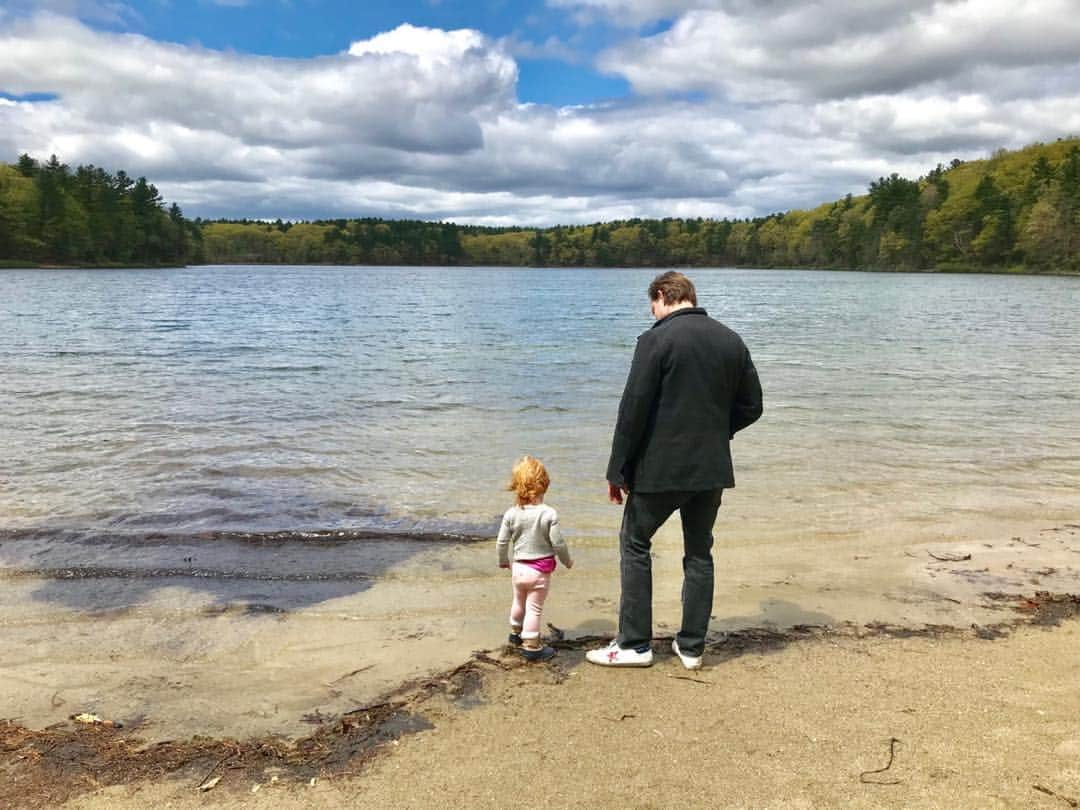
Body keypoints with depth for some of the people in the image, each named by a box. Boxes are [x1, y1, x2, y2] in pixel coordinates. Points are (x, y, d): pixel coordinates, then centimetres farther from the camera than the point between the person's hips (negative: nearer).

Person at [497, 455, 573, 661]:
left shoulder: (511, 514, -9)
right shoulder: (549, 514, -20)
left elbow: (501, 542, -4)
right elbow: (558, 543, -15)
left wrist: (503, 561, 16)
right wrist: (567, 561, 4)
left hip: (518, 567, 4)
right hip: (540, 571, -4)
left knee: (519, 602, 25)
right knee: (534, 608, 6)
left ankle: (516, 633, 46)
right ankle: (531, 646, 11)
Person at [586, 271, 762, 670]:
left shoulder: (657, 339, -12)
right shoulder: (732, 341, 6)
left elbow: (633, 408, -14)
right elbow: (751, 407, 10)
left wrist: (617, 470, -8)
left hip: (661, 469, -5)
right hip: (714, 470, 6)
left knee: (634, 545, 11)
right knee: (699, 553, 16)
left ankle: (634, 644, 13)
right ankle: (691, 646, 22)